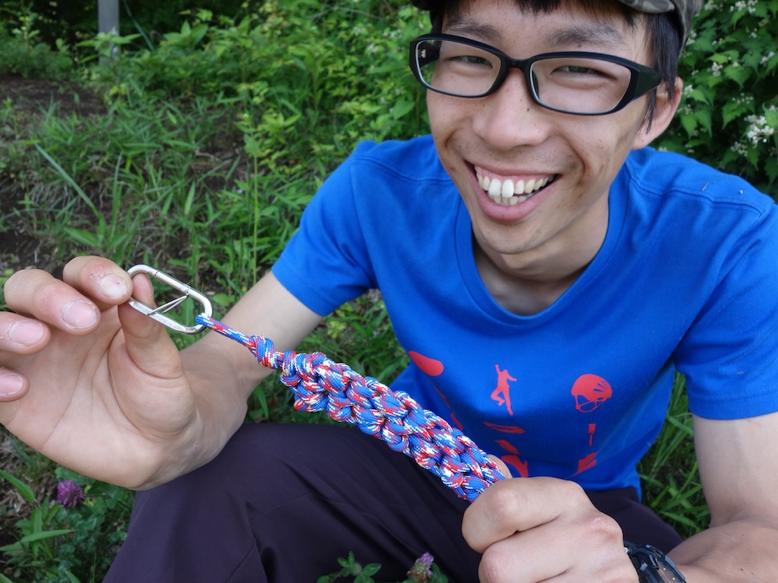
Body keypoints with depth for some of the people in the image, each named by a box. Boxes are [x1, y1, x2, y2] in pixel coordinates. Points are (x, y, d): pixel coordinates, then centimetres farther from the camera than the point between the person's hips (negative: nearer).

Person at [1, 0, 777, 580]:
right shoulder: (381, 191, -22)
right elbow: (232, 354, -20)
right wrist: (175, 431, -45)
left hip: (588, 506, 0)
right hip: (419, 461, 1)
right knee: (203, 481, -21)